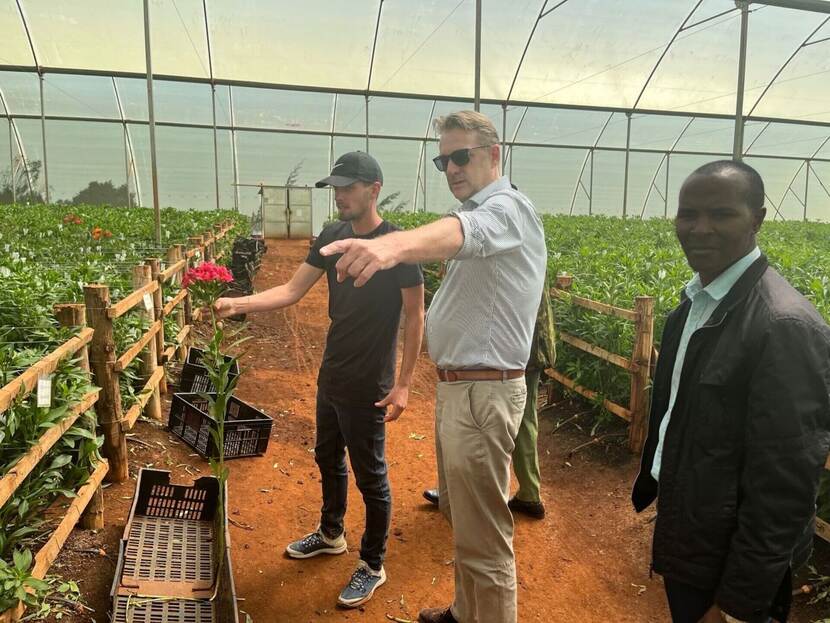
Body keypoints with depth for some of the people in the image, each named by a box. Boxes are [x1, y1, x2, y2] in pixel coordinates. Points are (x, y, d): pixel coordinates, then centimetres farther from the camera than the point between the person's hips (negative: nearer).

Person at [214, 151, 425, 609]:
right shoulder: (331, 237, 2)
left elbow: (414, 316, -13)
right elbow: (292, 290, 0)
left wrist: (404, 383, -15)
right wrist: (236, 304, -15)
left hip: (368, 386, -7)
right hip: (331, 376, 7)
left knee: (370, 477, 7)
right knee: (328, 459, 23)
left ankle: (373, 567, 27)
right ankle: (331, 534, 46)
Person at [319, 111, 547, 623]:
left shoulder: (508, 208, -17)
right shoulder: (479, 213, 18)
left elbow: (460, 233, -40)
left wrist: (393, 244, -58)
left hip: (483, 393, -11)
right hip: (458, 386, 11)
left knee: (483, 540, 0)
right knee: (462, 518, 24)